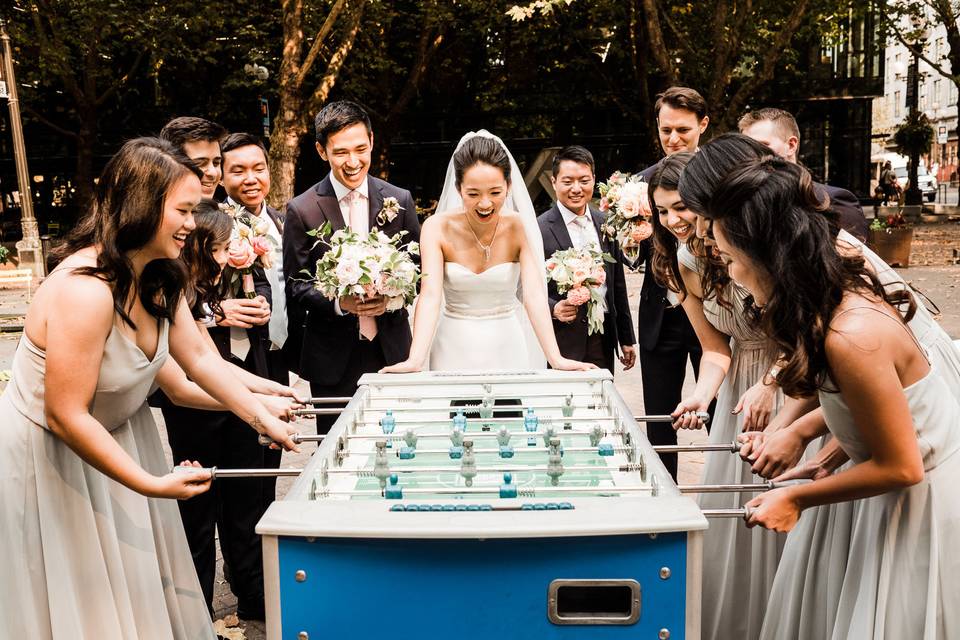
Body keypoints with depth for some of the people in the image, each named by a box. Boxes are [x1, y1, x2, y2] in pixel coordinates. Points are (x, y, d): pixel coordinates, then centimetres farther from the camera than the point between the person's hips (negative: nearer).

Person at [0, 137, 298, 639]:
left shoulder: (158, 278, -5)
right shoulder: (85, 291, -33)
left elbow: (199, 357, 2)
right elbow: (66, 417, -30)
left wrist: (264, 419, -1)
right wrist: (153, 484, -26)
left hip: (115, 436, 8)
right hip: (50, 459, -8)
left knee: (135, 584, 19)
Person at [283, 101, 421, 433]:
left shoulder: (399, 200, 3)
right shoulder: (302, 210, -3)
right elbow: (296, 284, -1)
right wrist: (339, 303, -19)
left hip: (391, 351, 2)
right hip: (333, 357, -1)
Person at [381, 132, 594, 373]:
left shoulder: (520, 227, -12)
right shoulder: (437, 228, -14)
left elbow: (534, 294, -19)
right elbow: (430, 295, -22)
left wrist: (556, 359, -30)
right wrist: (415, 360, -36)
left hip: (507, 347, 1)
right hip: (454, 351, -1)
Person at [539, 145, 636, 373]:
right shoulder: (539, 229, -9)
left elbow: (618, 285, 13)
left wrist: (627, 339, 15)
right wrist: (553, 309, -25)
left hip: (604, 338, 5)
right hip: (563, 339, -4)